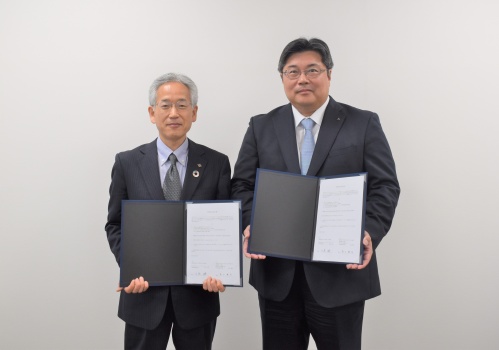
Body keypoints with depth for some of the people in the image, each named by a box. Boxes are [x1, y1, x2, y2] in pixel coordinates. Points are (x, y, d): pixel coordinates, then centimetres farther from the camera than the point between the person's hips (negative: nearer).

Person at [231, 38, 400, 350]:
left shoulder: (364, 124, 2)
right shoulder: (261, 127, 8)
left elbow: (385, 187, -2)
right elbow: (243, 185, 6)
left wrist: (370, 233, -19)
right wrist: (250, 225, -12)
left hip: (341, 270, -2)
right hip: (276, 272, 2)